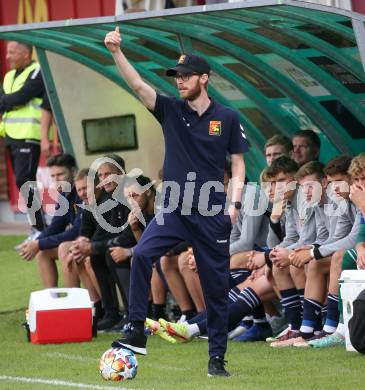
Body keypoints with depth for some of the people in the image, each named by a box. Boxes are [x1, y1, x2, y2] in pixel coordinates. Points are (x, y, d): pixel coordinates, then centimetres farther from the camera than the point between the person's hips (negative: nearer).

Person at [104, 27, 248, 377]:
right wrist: (116, 52, -23)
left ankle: (217, 358, 14)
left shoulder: (227, 118, 1)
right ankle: (136, 333, -21)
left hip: (211, 215, -1)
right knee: (142, 254, -24)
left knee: (216, 288, 3)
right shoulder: (171, 110, 4)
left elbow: (237, 163, 5)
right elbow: (137, 85, -9)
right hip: (173, 210, 1)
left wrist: (235, 203, -7)